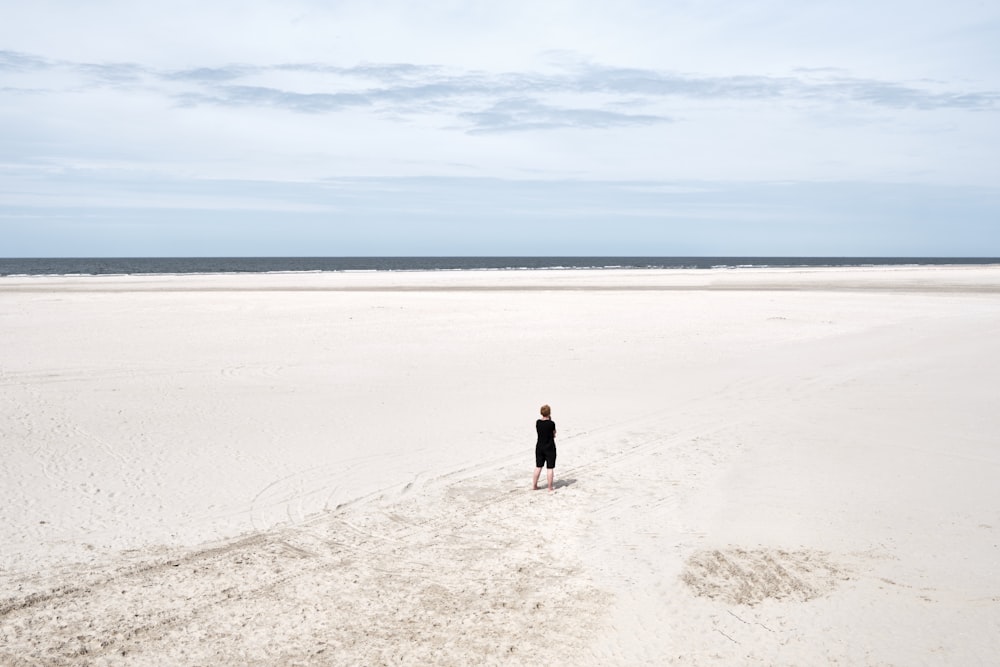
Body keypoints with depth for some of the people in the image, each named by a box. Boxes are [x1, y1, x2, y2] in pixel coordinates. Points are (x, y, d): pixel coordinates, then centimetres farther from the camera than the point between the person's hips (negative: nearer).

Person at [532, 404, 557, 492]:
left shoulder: (538, 422, -3)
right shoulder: (551, 423, -16)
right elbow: (554, 434, -2)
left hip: (539, 447, 5)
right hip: (550, 448, -4)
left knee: (538, 467, 14)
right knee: (550, 468, 4)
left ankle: (534, 486, 19)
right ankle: (550, 487, 9)